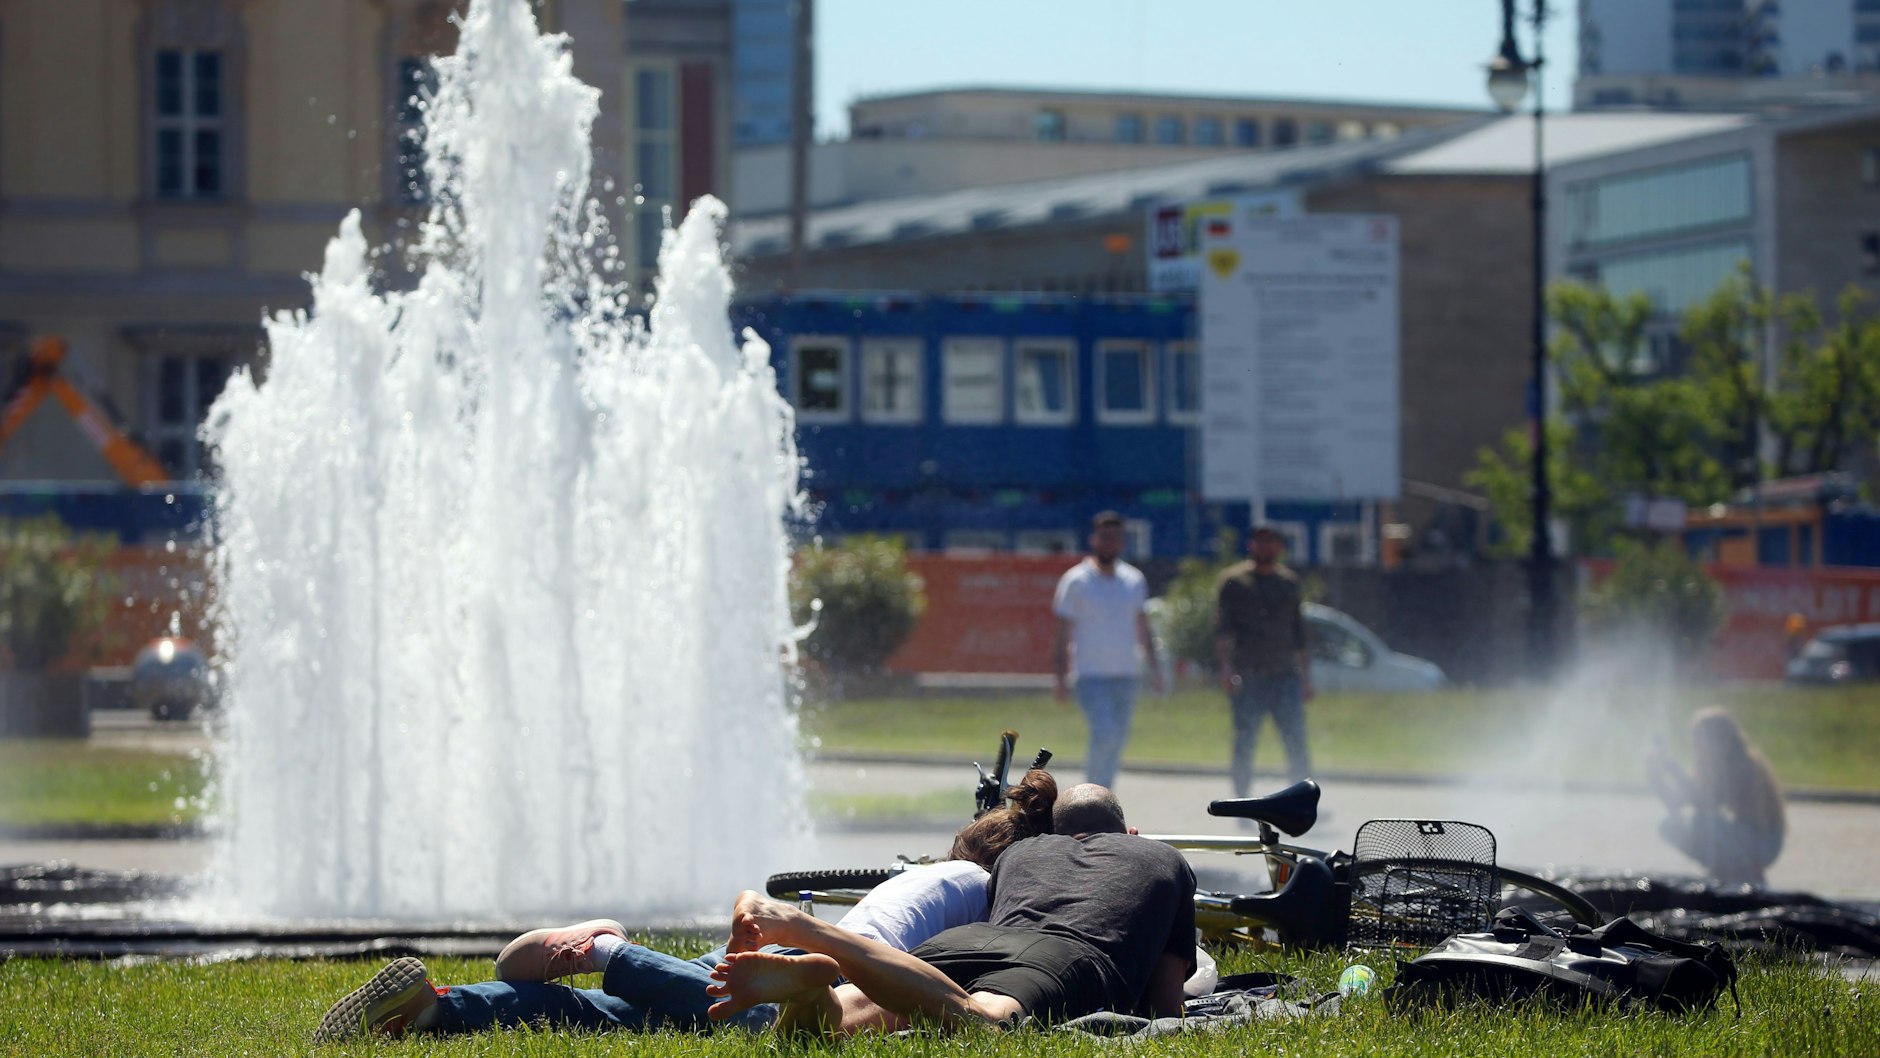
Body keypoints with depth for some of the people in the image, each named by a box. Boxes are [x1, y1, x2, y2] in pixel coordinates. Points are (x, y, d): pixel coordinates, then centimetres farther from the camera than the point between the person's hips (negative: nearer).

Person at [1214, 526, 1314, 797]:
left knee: (1296, 740, -5)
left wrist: (1306, 675, 17)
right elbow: (1222, 628, -6)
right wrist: (1226, 667, -19)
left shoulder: (1289, 582, 16)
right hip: (1247, 678, -3)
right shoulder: (1234, 581, 3)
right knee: (1245, 741, -3)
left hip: (1285, 675, 3)